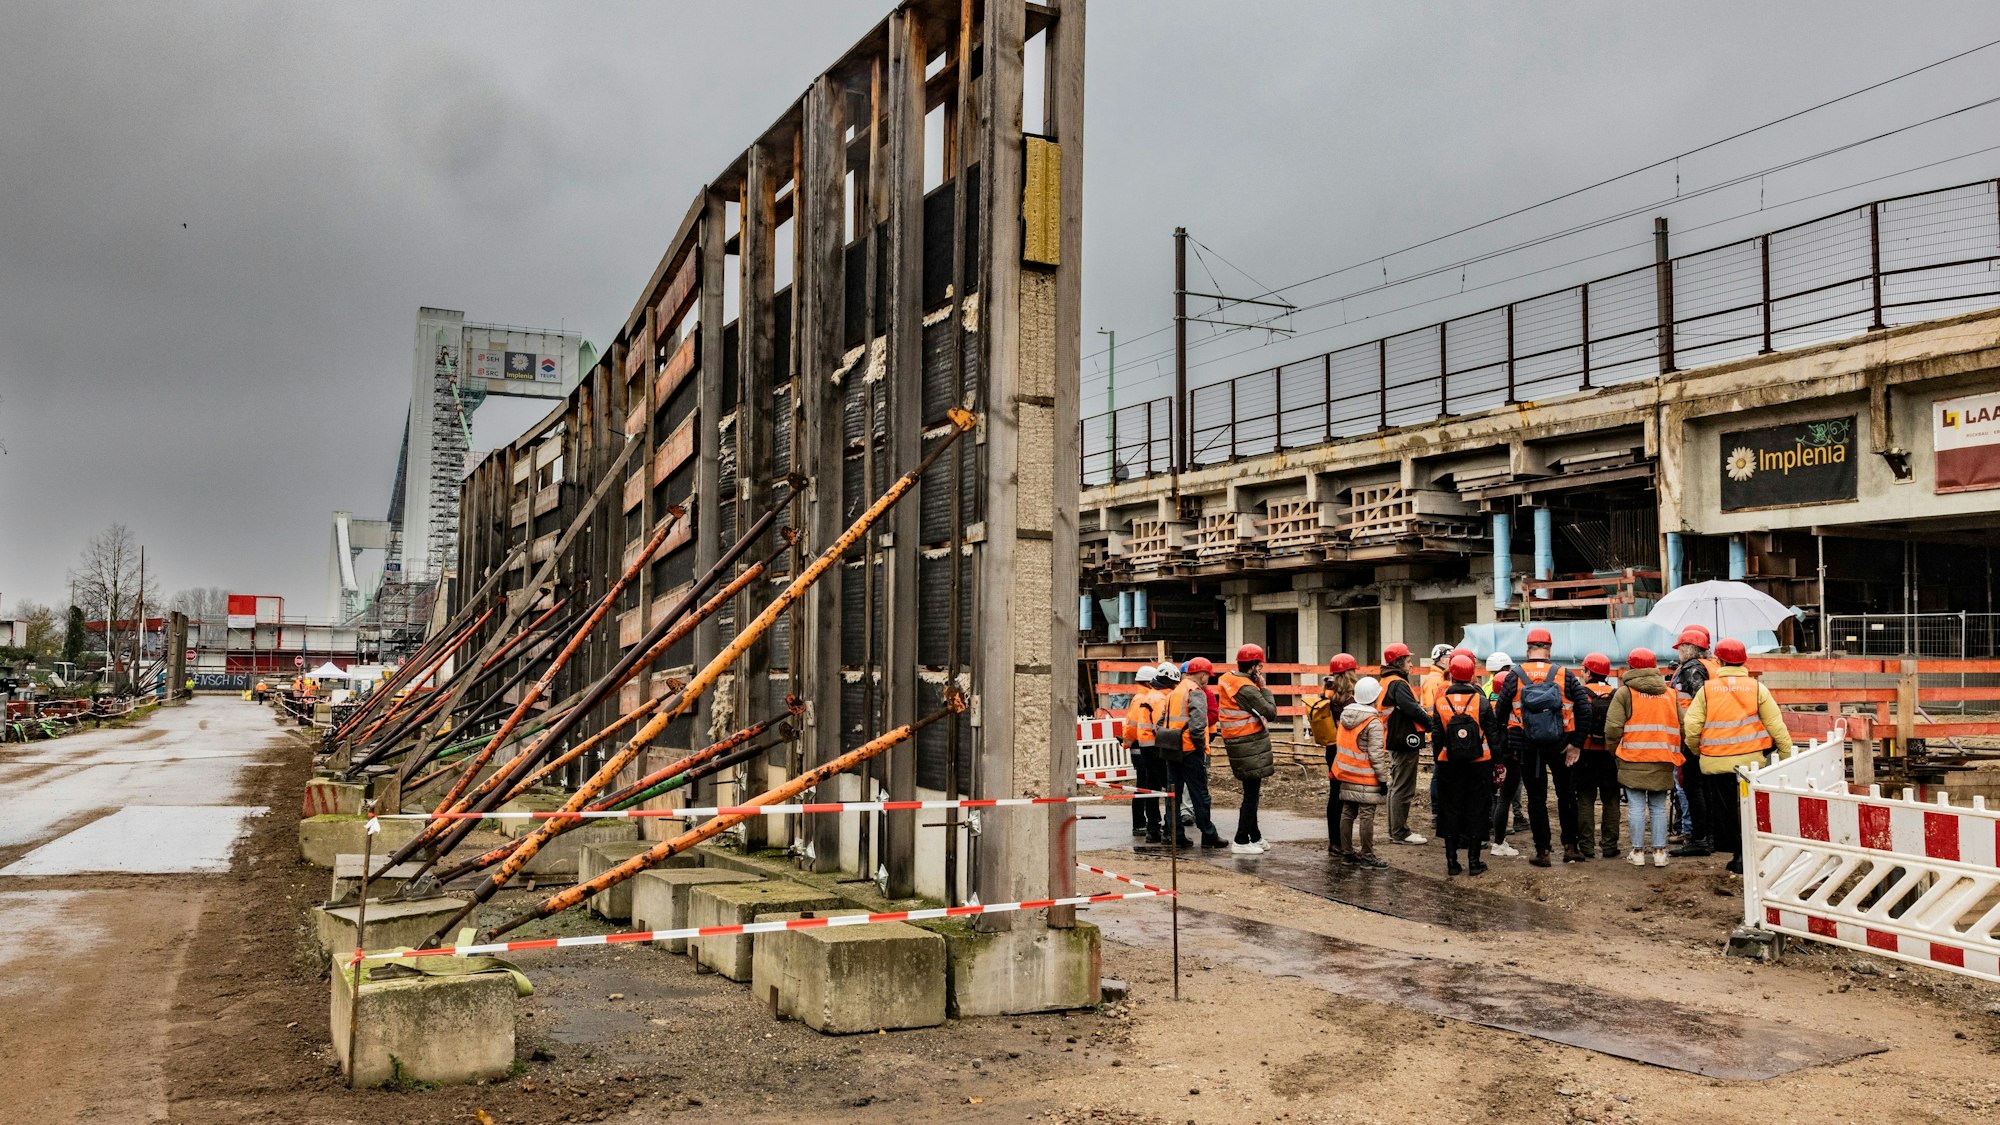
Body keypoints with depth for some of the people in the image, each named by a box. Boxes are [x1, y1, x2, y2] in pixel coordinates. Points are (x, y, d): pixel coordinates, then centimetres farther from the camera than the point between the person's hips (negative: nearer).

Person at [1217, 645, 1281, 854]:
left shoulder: (1226, 679, 6)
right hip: (1250, 746, -9)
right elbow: (1272, 713, -20)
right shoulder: (1247, 689, -21)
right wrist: (1264, 688, -9)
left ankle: (1255, 837, 26)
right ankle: (1241, 841, 2)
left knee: (1250, 792, 17)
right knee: (1251, 794, -2)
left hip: (1234, 742, 9)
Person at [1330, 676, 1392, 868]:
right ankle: (1367, 855, 1)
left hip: (1346, 775, 7)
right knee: (1366, 816, -3)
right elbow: (1376, 755, -17)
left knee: (1347, 813, 12)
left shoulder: (1345, 716, 7)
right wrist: (1383, 778, -11)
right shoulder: (1374, 723, -15)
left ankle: (1347, 851, 19)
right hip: (1367, 778, -7)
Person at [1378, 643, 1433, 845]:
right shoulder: (1398, 684, -17)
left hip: (1395, 740, 11)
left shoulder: (1386, 682, 14)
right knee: (1403, 789, -4)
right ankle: (1400, 833, 1)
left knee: (1396, 786, 17)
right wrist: (1431, 724, -14)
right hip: (1405, 742, -11)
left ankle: (1395, 830, 24)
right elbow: (1412, 709, -25)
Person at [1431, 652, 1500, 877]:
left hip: (1449, 765, 1)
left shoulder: (1441, 702, -3)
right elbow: (1493, 734, -3)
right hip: (1479, 764, -1)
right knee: (1476, 811, 6)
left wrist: (1437, 761, 11)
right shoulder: (1481, 701, -7)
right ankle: (1474, 861, 9)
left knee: (1450, 810, 8)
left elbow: (1436, 736, 1)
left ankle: (1452, 861, 9)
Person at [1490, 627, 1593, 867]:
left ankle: (1542, 851, 9)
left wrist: (1508, 744, 7)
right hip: (1559, 745, 0)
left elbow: (1500, 712, -3)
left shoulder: (1514, 677, -6)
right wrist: (1577, 743, -6)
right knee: (1566, 793, 16)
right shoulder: (1564, 675, -5)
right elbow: (1585, 708, -9)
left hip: (1527, 748, 0)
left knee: (1536, 797, 8)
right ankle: (1570, 846, 16)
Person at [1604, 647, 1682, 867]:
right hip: (1663, 762, 3)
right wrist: (1672, 752, 15)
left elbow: (1612, 728, -11)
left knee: (1636, 807, 3)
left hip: (1633, 760, -3)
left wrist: (1615, 753, 5)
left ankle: (1638, 851, 5)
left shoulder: (1624, 693, -4)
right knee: (1658, 808, 11)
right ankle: (1659, 851, 11)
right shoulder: (1670, 694, 9)